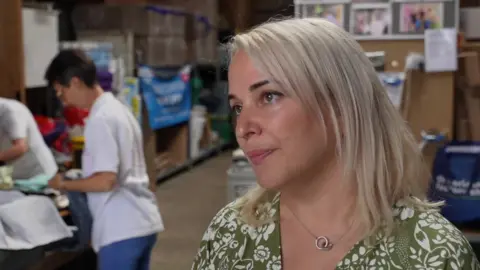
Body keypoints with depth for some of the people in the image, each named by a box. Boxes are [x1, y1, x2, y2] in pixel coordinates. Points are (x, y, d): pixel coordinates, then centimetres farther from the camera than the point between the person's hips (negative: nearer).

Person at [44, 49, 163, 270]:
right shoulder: (118, 109, 13)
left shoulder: (100, 119, -16)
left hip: (121, 229, -9)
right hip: (142, 223, 10)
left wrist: (64, 184, -6)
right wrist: (80, 176, 20)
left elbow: (106, 180, -21)